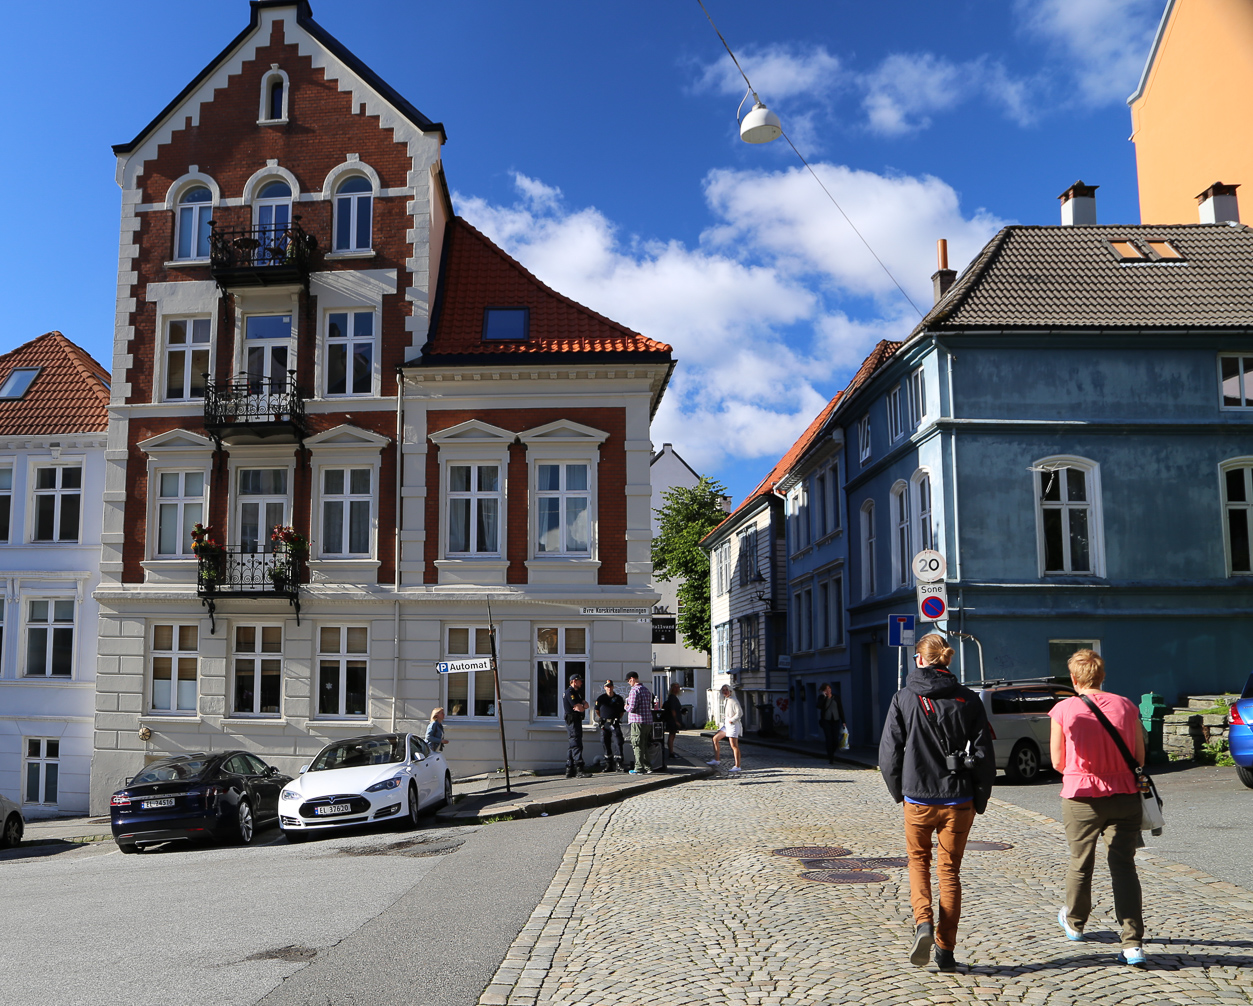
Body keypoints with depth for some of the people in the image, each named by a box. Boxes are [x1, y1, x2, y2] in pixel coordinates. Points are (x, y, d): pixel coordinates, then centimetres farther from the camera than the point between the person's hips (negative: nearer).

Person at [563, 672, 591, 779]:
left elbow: (586, 705, 11)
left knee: (572, 746, 10)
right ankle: (579, 770, -19)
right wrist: (582, 707, 4)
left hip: (577, 721, 10)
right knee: (576, 745, -14)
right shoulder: (569, 692, -10)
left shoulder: (577, 693, 22)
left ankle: (569, 771, 13)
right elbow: (579, 708, -16)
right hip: (572, 721, -10)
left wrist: (581, 706, -9)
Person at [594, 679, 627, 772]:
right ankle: (609, 765, 13)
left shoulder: (618, 698, 10)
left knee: (618, 743, -11)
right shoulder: (600, 698, 8)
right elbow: (597, 710, 17)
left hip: (615, 724, -1)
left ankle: (620, 764, -10)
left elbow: (622, 711, 19)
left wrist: (618, 719, 8)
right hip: (604, 724, 1)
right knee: (606, 745, 5)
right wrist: (601, 719, 8)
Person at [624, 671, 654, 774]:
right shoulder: (646, 690, 16)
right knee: (644, 745, 16)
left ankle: (639, 768, -3)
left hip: (638, 721, -9)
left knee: (637, 745, -3)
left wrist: (626, 707, 4)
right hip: (648, 721, 9)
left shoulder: (635, 690, -12)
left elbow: (632, 707, -19)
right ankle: (647, 767, 19)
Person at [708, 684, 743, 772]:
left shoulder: (733, 701, -14)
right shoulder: (725, 700, 13)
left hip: (733, 725, -10)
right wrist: (725, 720, 10)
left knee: (734, 746, -8)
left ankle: (737, 766, -4)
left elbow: (740, 713, -20)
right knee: (715, 738, 10)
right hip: (726, 725, 10)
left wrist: (732, 720, -16)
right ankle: (717, 760, 17)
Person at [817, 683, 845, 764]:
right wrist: (823, 696, -20)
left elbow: (840, 709, 8)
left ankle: (831, 754, 24)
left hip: (835, 720, 2)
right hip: (826, 720, -2)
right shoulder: (822, 697, 0)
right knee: (829, 739, -12)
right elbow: (819, 706, -19)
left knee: (836, 739, -3)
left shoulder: (836, 697, 5)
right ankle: (831, 758, -4)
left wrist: (843, 721, 4)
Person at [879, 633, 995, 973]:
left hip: (918, 799, -1)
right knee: (950, 870, 13)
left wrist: (899, 793, 11)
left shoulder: (903, 699, -6)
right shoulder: (968, 700, -3)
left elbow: (888, 753, -4)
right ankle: (945, 950, 13)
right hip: (958, 801, 1)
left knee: (919, 861, 20)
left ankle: (923, 922, -2)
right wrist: (979, 799, 10)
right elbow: (983, 755, -2)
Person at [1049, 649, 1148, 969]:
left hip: (1082, 797, -2)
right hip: (1125, 796, 2)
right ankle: (1133, 944, -2)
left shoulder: (1064, 710, -9)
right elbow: (1139, 757, 5)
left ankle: (1074, 923, 37)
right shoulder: (1126, 706, -2)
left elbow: (1058, 763, -2)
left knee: (1080, 863, 16)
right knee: (1124, 866, 5)